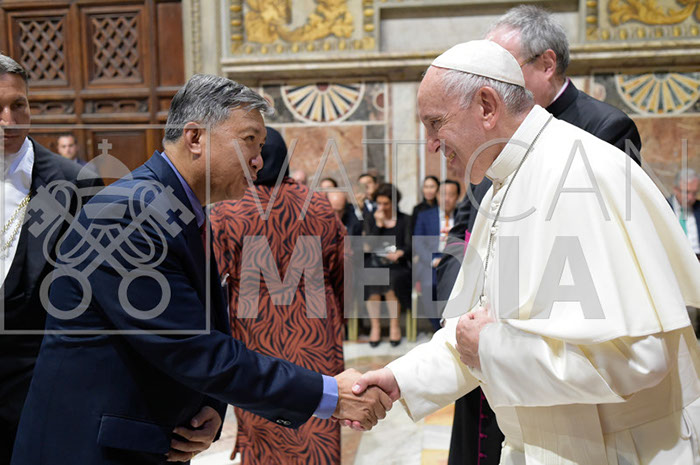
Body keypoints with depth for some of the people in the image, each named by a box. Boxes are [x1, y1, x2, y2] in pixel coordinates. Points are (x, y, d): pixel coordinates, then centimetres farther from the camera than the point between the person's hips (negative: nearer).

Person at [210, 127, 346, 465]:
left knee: (260, 433, 13)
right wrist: (335, 325, 20)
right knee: (318, 432, 10)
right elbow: (341, 276, 7)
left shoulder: (226, 213, -10)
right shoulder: (320, 208, 0)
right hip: (315, 339, 2)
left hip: (256, 338, -2)